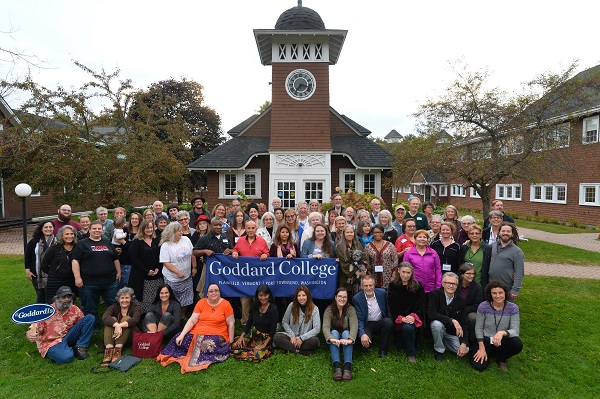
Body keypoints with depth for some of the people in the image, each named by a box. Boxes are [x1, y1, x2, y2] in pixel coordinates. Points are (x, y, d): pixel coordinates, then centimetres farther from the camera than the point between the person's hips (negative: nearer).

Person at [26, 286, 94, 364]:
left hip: (67, 337, 4)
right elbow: (33, 329, -15)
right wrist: (29, 335, -39)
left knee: (90, 318, -14)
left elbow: (83, 323, 7)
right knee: (66, 357, -38)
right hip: (51, 343, -4)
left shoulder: (75, 310, -3)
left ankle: (80, 348, -8)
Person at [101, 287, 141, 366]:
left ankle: (118, 350, -34)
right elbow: (104, 318, -22)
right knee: (112, 319, -21)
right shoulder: (113, 307, 0)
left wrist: (120, 325, -41)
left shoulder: (135, 307, -4)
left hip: (130, 337, -2)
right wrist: (116, 325, -40)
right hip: (114, 337, 2)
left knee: (126, 318, -24)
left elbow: (135, 320, -26)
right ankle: (109, 350, -37)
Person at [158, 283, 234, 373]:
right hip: (197, 333, 3)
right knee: (179, 340, -20)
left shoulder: (225, 304, -4)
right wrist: (181, 335, -12)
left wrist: (230, 342, -4)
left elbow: (231, 324, -1)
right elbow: (192, 321, 0)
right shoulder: (201, 302, 4)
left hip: (216, 336, -3)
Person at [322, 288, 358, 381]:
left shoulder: (351, 309, -9)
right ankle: (337, 367, -47)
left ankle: (347, 368, -46)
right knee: (334, 332, -31)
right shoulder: (329, 310, -11)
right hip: (334, 335, 0)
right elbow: (325, 327, -26)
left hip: (346, 336, 0)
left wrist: (350, 339, -46)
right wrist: (331, 338, -48)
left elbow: (354, 326, -25)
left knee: (346, 332, -31)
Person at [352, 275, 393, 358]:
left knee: (388, 322, -31)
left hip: (381, 323, 2)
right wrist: (362, 334, -27)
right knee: (364, 341, -30)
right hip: (367, 325, -2)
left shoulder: (382, 292, -7)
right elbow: (359, 319, -13)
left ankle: (383, 350, -12)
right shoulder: (357, 298, -12)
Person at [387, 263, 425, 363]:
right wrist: (401, 318, -18)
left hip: (412, 317, -1)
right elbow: (391, 306, -4)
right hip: (398, 319, 2)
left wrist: (413, 316, -19)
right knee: (400, 345, 2)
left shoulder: (417, 286, -2)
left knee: (407, 328, -34)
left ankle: (411, 354, -11)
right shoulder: (392, 286, -2)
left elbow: (421, 305, -2)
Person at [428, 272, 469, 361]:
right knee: (437, 323, -35)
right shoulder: (435, 294, -16)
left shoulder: (460, 300, -6)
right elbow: (431, 314, -27)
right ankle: (439, 350, -8)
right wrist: (452, 321, -32)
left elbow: (463, 323, -6)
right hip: (438, 328, -3)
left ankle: (444, 343, 16)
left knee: (465, 350, -14)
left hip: (452, 333, 4)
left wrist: (464, 343, -16)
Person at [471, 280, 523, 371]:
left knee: (517, 344, -33)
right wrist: (482, 348, -13)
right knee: (478, 366, -20)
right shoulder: (483, 306, -13)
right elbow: (478, 328, -5)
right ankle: (490, 353, 18)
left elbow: (515, 330, -18)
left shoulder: (513, 308, -11)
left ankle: (501, 359, 2)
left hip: (503, 341, 1)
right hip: (486, 340, 0)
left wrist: (502, 332, -40)